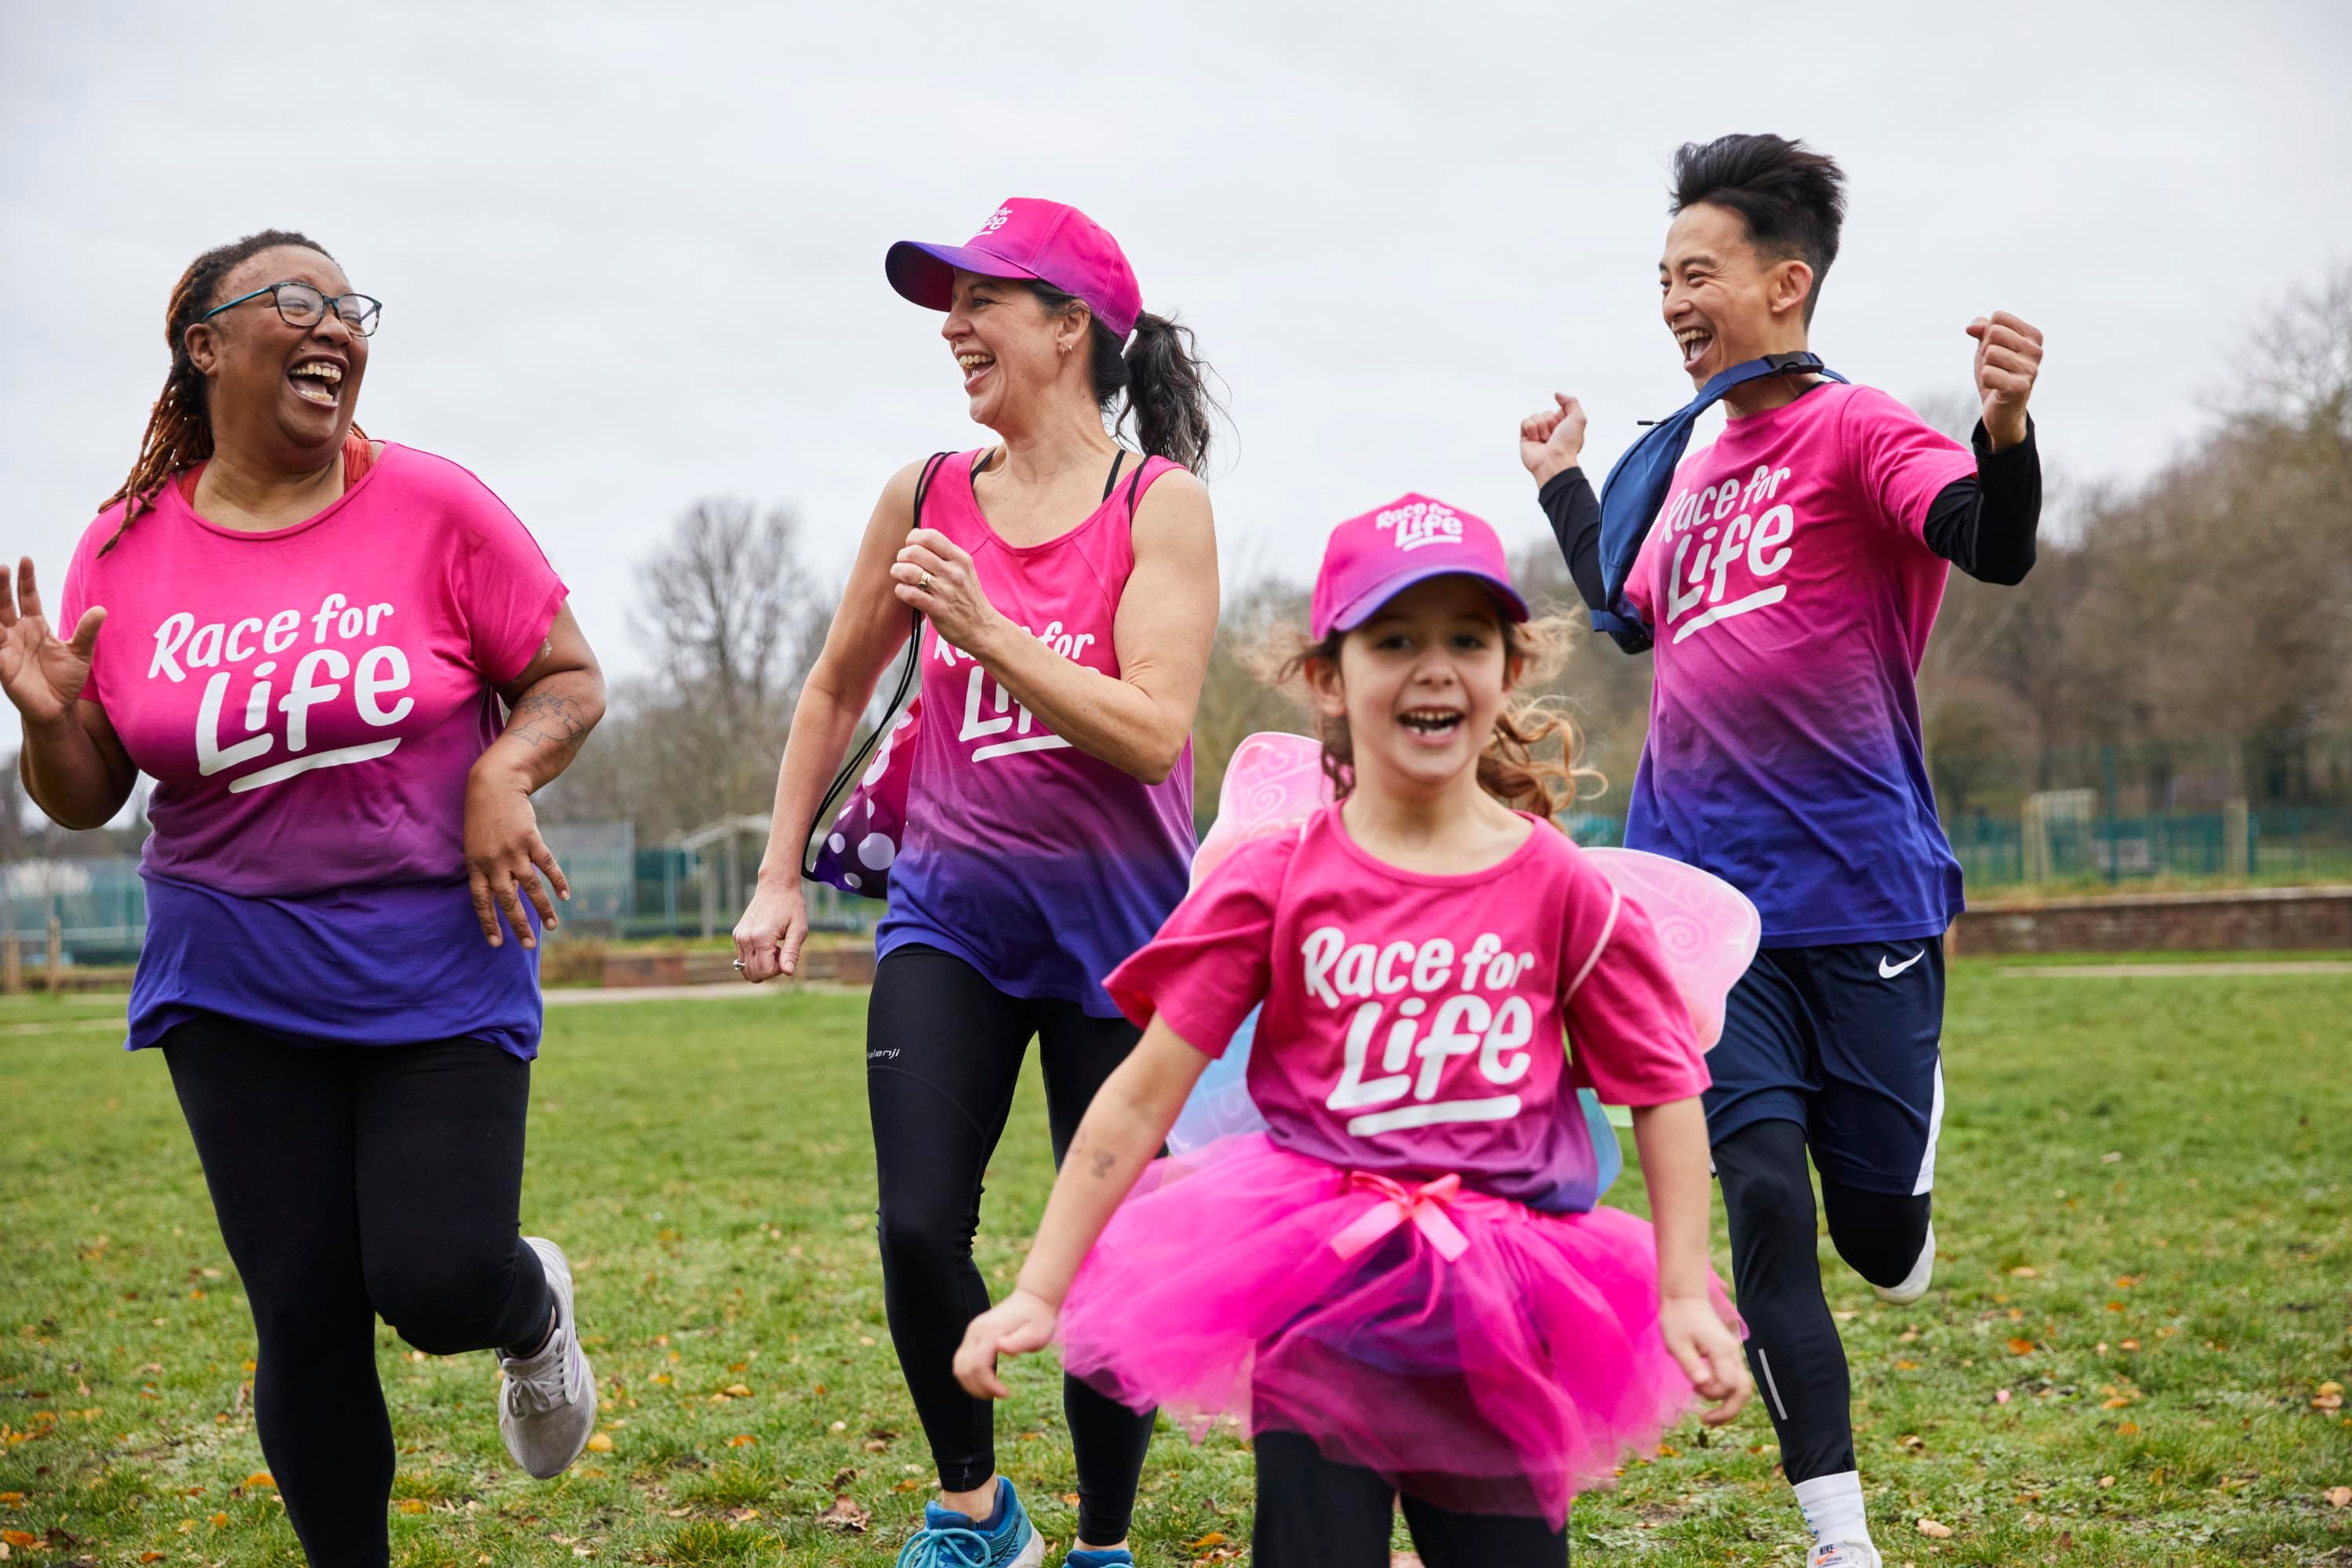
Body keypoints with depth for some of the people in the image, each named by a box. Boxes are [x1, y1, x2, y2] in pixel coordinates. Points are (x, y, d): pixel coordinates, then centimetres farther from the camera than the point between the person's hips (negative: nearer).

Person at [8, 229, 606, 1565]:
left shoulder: (432, 507, -5)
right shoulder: (126, 551, 0)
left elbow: (572, 678, 3)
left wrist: (505, 769, -17)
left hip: (441, 965, -1)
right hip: (237, 987, 2)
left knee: (440, 1285, -11)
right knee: (306, 1322, 1)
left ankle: (535, 1310, 28)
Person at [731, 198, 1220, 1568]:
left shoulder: (1161, 505, -6)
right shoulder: (925, 498, 5)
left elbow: (1152, 734, -16)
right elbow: (838, 692, 17)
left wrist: (986, 629, -25)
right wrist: (780, 876, 15)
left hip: (1116, 926, -3)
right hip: (951, 914, 3)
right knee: (919, 1226, -10)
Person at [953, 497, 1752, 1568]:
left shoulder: (1561, 891, -3)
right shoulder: (1275, 885, -5)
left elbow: (1664, 1093, 4)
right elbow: (1143, 1092, -6)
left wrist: (1686, 1296, -3)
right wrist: (1036, 1293, -8)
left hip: (1499, 1313, 1)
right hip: (1316, 1284, -1)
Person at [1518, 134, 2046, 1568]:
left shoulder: (1855, 429, -7)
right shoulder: (1697, 467, 14)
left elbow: (1997, 549, -26)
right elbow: (1634, 615, 33)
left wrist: (2007, 429, -45)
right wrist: (1563, 481, 36)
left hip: (1859, 897, -5)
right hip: (1708, 904, 5)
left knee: (1881, 1226, 3)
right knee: (1763, 1201, -6)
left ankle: (1892, 1211, 43)